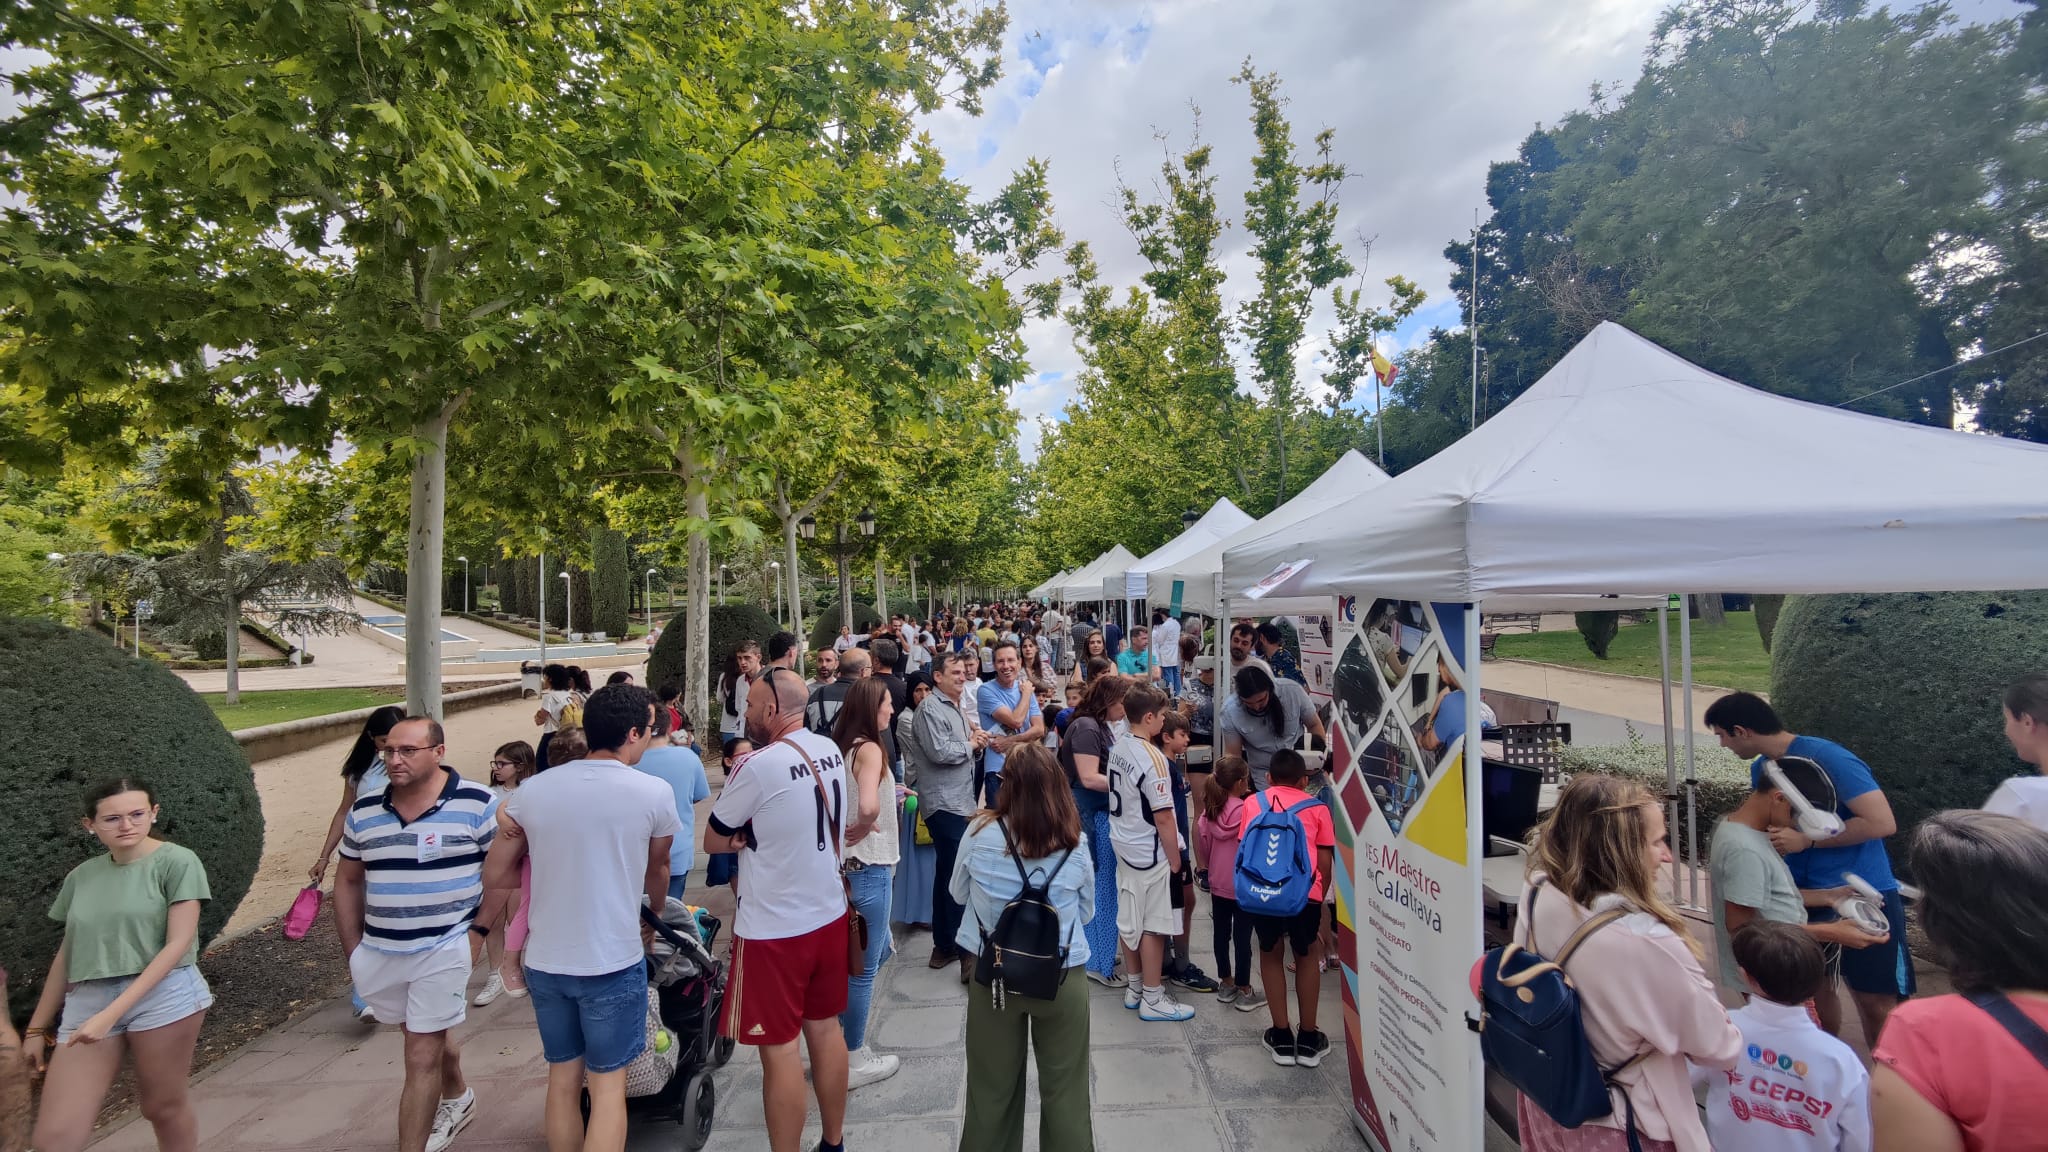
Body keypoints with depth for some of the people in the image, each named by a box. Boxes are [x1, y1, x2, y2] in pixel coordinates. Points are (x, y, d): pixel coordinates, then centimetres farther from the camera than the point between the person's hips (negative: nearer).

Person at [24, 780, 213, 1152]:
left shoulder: (177, 861, -7)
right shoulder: (81, 876, 8)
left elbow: (178, 944, -12)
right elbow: (67, 954, 17)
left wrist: (111, 1013, -16)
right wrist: (36, 1027, 17)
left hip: (164, 996, -4)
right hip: (85, 1003, 4)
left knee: (163, 1107, 9)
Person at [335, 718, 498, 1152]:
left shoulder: (476, 804, -15)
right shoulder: (364, 811, 0)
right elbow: (348, 882, 11)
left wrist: (479, 928, -9)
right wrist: (353, 951, 9)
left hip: (443, 951, -6)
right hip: (379, 953, 6)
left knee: (422, 1059, 0)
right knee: (432, 1036, 25)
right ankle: (457, 1099, 50)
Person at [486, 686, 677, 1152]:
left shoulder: (533, 789, -5)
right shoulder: (653, 793, -13)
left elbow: (496, 876, 4)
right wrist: (655, 914, 23)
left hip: (545, 961, 4)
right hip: (613, 962, -4)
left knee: (562, 1079, 20)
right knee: (607, 1085, 10)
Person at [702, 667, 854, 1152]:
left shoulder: (757, 766, -23)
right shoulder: (832, 751, -1)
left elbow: (715, 840, -9)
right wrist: (757, 834, -2)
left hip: (774, 928, -7)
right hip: (829, 913, 8)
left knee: (779, 1048, 7)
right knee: (826, 1029, 20)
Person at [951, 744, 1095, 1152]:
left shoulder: (980, 833, -13)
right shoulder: (1076, 843, -12)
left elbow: (958, 893, 4)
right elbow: (1086, 912, 4)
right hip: (1062, 977, 0)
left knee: (993, 1088, 19)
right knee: (1065, 1091, 17)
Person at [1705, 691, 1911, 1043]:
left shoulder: (1828, 758, -18)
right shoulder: (1760, 769, 5)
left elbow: (1882, 822, -21)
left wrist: (1805, 840, -22)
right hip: (1808, 896, 6)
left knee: (1876, 1003, 1)